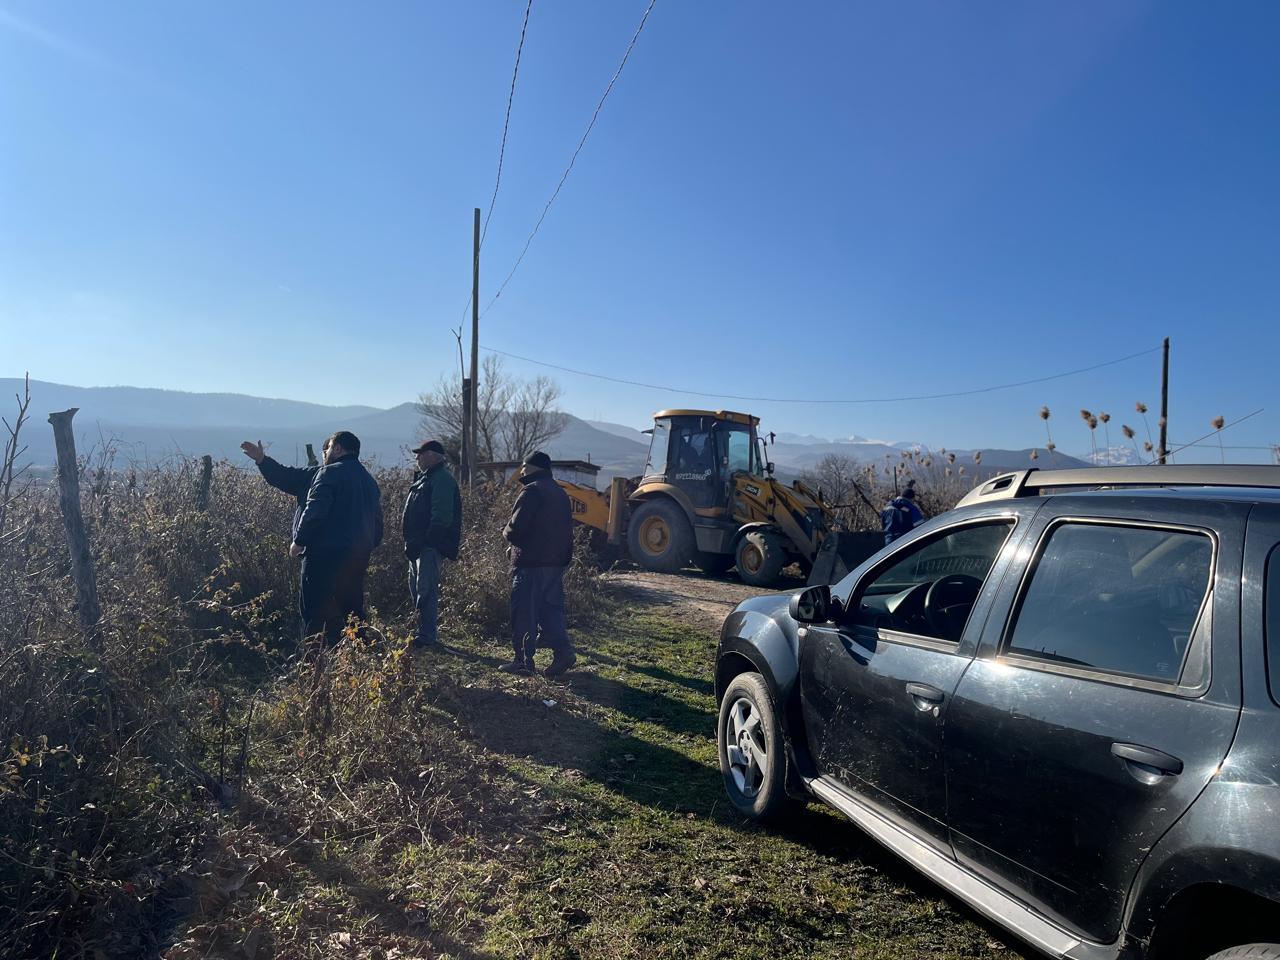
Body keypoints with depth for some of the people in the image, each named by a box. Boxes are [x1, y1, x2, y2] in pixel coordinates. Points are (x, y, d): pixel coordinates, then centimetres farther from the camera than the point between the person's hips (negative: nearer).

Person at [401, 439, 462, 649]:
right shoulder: (425, 478, 20)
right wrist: (411, 542, 18)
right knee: (416, 587, 16)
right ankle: (424, 631, 25)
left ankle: (426, 637, -7)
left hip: (429, 545, -11)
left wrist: (422, 542, -24)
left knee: (425, 590, -10)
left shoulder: (442, 480, -13)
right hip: (418, 545, 11)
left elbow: (441, 517, -21)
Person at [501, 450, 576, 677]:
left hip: (531, 563, -8)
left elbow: (516, 528, -18)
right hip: (556, 562, 8)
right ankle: (563, 651, 2)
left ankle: (523, 660, 5)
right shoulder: (560, 493, 16)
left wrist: (506, 532, 3)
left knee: (525, 612, 0)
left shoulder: (532, 491, -12)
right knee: (551, 608, 13)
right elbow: (567, 529, 19)